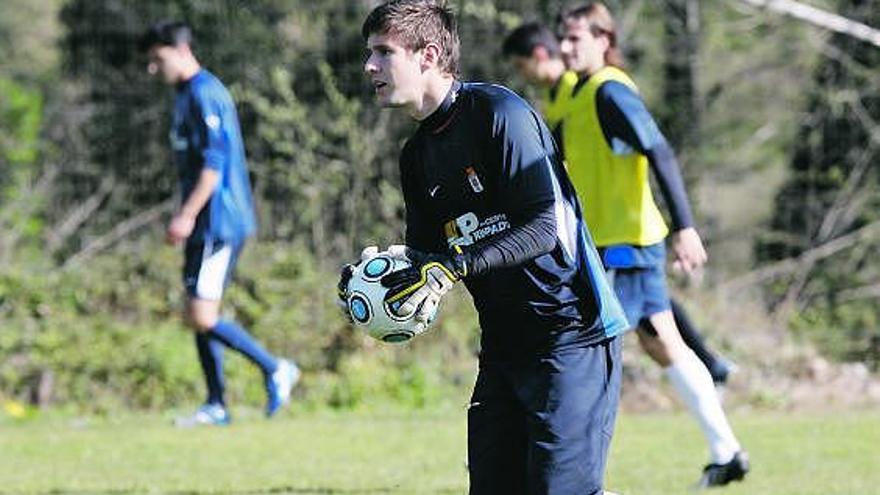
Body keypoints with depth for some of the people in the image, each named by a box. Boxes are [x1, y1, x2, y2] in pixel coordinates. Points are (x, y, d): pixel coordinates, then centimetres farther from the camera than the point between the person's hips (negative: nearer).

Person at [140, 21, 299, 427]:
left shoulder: (204, 94, -14)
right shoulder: (187, 94, 19)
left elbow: (214, 162, -21)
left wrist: (187, 215, -23)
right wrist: (189, 217, 25)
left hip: (218, 222, -10)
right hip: (208, 223, 10)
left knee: (202, 317, -12)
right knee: (200, 316, 9)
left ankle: (274, 369, -3)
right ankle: (216, 406, 10)